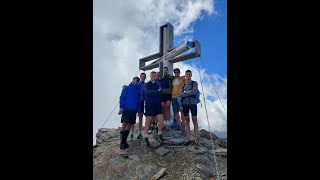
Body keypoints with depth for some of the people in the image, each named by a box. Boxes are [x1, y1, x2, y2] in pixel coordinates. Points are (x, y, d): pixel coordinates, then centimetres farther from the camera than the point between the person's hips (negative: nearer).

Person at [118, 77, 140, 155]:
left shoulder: (137, 91, 19)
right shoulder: (126, 88, 4)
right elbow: (122, 98, -3)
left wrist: (138, 110, 11)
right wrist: (121, 107, -14)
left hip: (134, 110, 6)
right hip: (126, 109, -6)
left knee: (129, 126, 7)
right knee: (124, 125, -13)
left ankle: (124, 142, 17)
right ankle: (122, 147, -17)